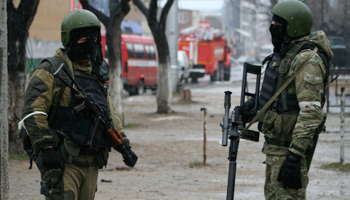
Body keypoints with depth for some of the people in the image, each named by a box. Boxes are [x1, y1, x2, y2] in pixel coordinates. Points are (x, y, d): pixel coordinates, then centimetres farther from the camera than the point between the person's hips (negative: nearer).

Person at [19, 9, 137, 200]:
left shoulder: (97, 73, 19)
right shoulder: (51, 70, -6)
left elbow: (109, 113, 27)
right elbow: (33, 111, -14)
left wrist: (123, 145, 18)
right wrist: (45, 147, -22)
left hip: (90, 162, 8)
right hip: (62, 160, -8)